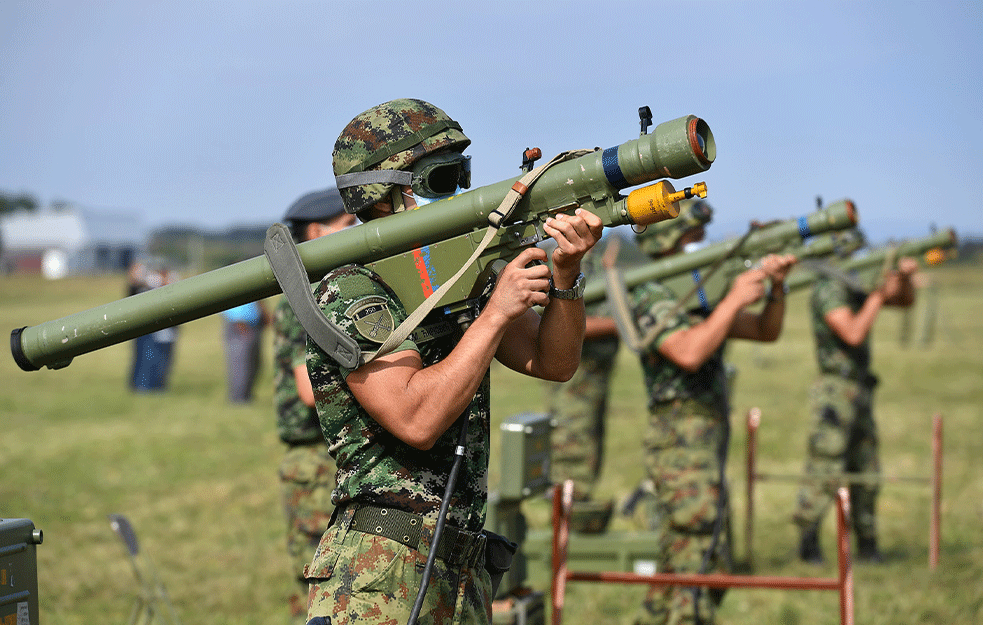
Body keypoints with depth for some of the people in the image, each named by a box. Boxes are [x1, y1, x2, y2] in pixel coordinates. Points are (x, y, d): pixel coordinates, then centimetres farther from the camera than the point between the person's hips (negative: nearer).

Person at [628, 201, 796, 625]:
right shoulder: (652, 299, -11)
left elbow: (766, 331, 16)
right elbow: (689, 354, -28)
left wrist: (776, 286, -1)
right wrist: (734, 300, -23)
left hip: (705, 451, 10)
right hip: (682, 448, -10)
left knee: (713, 571, 15)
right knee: (691, 573, -8)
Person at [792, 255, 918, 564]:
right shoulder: (828, 288, -13)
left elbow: (906, 299, 20)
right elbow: (853, 335, -23)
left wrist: (905, 275, -1)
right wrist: (879, 295, -18)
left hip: (860, 391, 9)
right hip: (836, 391, -9)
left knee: (866, 474, 10)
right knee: (825, 471, -10)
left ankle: (867, 546, 15)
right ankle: (808, 541, -2)